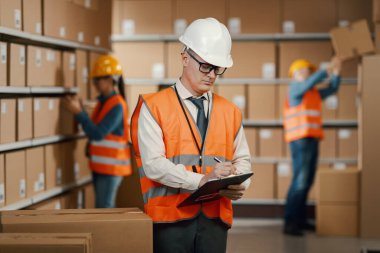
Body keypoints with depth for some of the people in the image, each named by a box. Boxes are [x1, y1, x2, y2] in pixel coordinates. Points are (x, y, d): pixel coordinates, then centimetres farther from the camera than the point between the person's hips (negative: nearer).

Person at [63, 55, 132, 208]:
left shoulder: (117, 105, -17)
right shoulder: (103, 102, 10)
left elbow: (98, 134, -20)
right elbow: (93, 131, 13)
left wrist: (78, 112, -19)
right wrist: (79, 110, 3)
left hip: (111, 166, -9)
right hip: (99, 165, 9)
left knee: (104, 209, -7)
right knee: (105, 208, 12)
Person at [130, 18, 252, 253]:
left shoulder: (230, 111, 14)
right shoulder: (153, 107, -1)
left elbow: (242, 159, 19)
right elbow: (153, 164, -11)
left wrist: (239, 184, -5)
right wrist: (201, 181, -21)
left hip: (216, 217, 4)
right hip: (171, 218, -4)